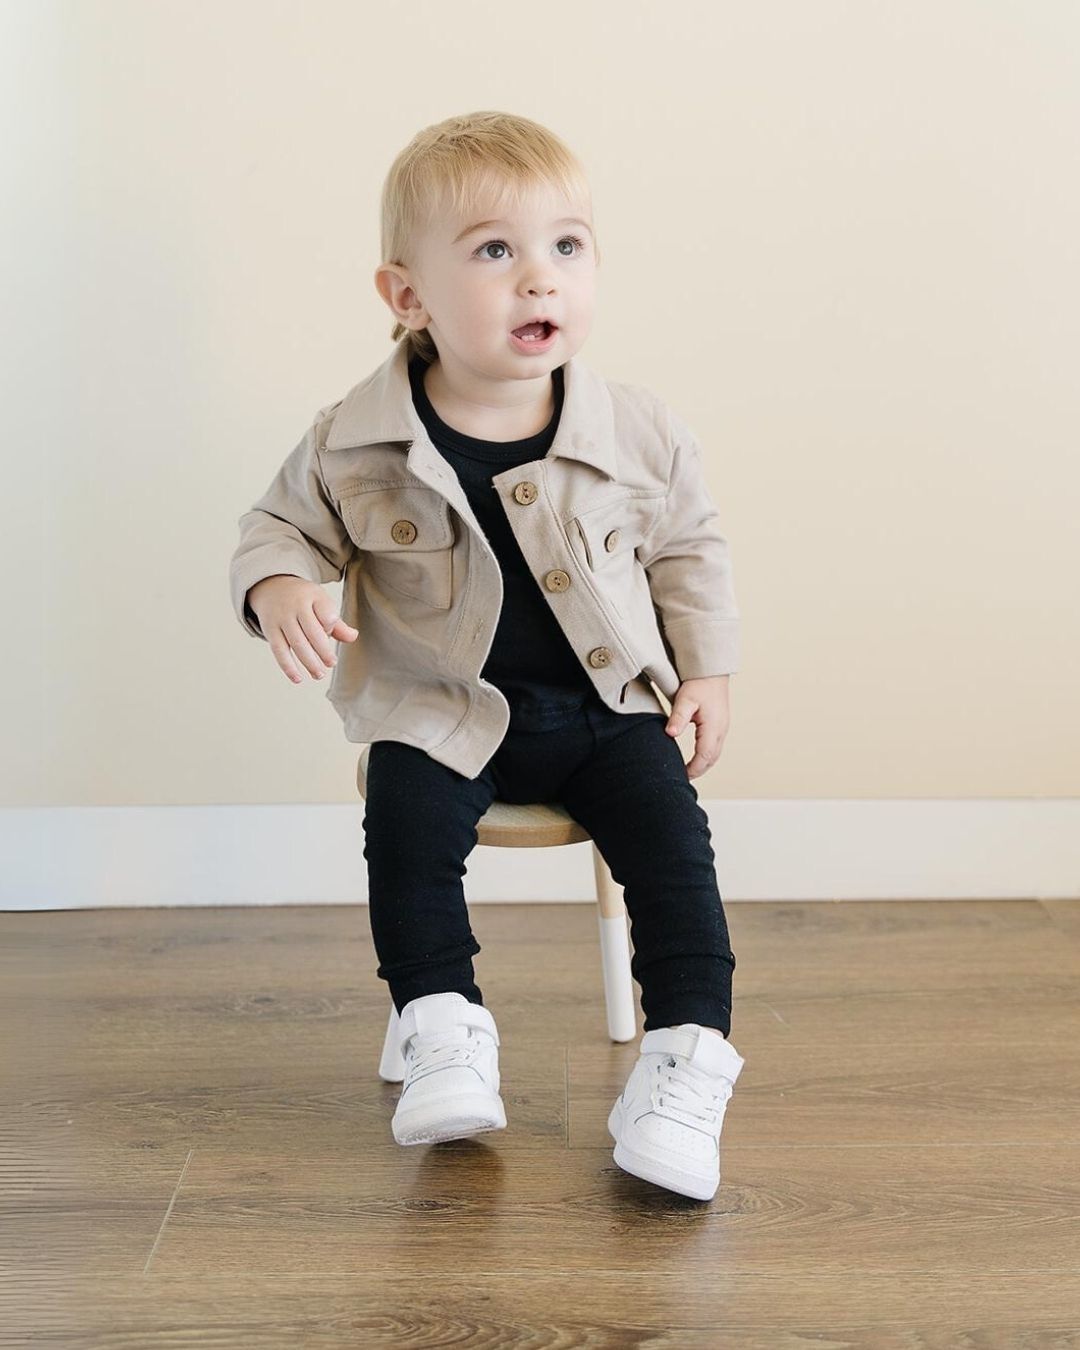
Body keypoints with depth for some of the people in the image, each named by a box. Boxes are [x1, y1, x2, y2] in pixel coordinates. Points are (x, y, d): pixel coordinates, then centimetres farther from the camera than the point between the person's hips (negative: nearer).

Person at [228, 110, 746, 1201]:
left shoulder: (639, 434, -8)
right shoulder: (357, 445, -11)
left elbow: (687, 548, 8)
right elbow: (281, 525, 3)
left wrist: (705, 671, 4)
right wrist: (278, 588, -19)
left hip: (605, 703, 1)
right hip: (442, 711, 0)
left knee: (669, 836, -15)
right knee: (406, 827, -21)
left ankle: (687, 1049, -6)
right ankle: (443, 1029, -4)